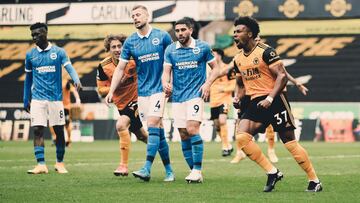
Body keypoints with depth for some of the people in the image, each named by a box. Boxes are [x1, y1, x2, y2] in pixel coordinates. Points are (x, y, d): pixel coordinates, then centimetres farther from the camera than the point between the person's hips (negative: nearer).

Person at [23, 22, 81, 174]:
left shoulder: (58, 52, 1)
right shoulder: (30, 55, 8)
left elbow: (69, 68, -11)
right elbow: (28, 79, 15)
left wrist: (76, 80, -32)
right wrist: (26, 100, 16)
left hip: (56, 98, -1)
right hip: (37, 98, 1)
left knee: (59, 130, 3)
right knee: (38, 130, -9)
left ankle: (60, 163, 17)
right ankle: (41, 164, -9)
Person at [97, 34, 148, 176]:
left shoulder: (133, 59, -18)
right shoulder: (103, 67, -10)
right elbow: (101, 91, -6)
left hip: (137, 99, -5)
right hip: (122, 104, 5)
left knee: (121, 125, -26)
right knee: (141, 135, 18)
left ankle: (123, 165, -22)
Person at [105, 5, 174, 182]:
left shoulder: (162, 36, -2)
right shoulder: (130, 42, 5)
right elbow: (120, 68, 7)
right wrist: (111, 91, -1)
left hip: (159, 88, -3)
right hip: (142, 91, 3)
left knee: (153, 125, -17)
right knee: (158, 130, 4)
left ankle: (147, 169, -22)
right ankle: (169, 171, 12)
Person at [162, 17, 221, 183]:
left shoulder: (203, 47, 1)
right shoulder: (170, 50, 7)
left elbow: (215, 68, 7)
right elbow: (166, 71, 1)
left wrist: (207, 84, -9)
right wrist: (165, 84, -21)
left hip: (195, 94, -4)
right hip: (178, 97, 4)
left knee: (192, 129, -20)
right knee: (183, 135, 3)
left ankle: (197, 170, -16)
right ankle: (194, 171, 12)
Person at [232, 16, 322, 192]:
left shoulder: (266, 52, -11)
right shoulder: (238, 59, 12)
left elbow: (282, 76, -15)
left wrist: (270, 99, -23)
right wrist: (238, 97, 8)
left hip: (274, 100, -6)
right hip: (255, 103, 7)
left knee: (289, 142, -4)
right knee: (241, 136, -15)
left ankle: (314, 181, 8)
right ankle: (272, 173, -7)